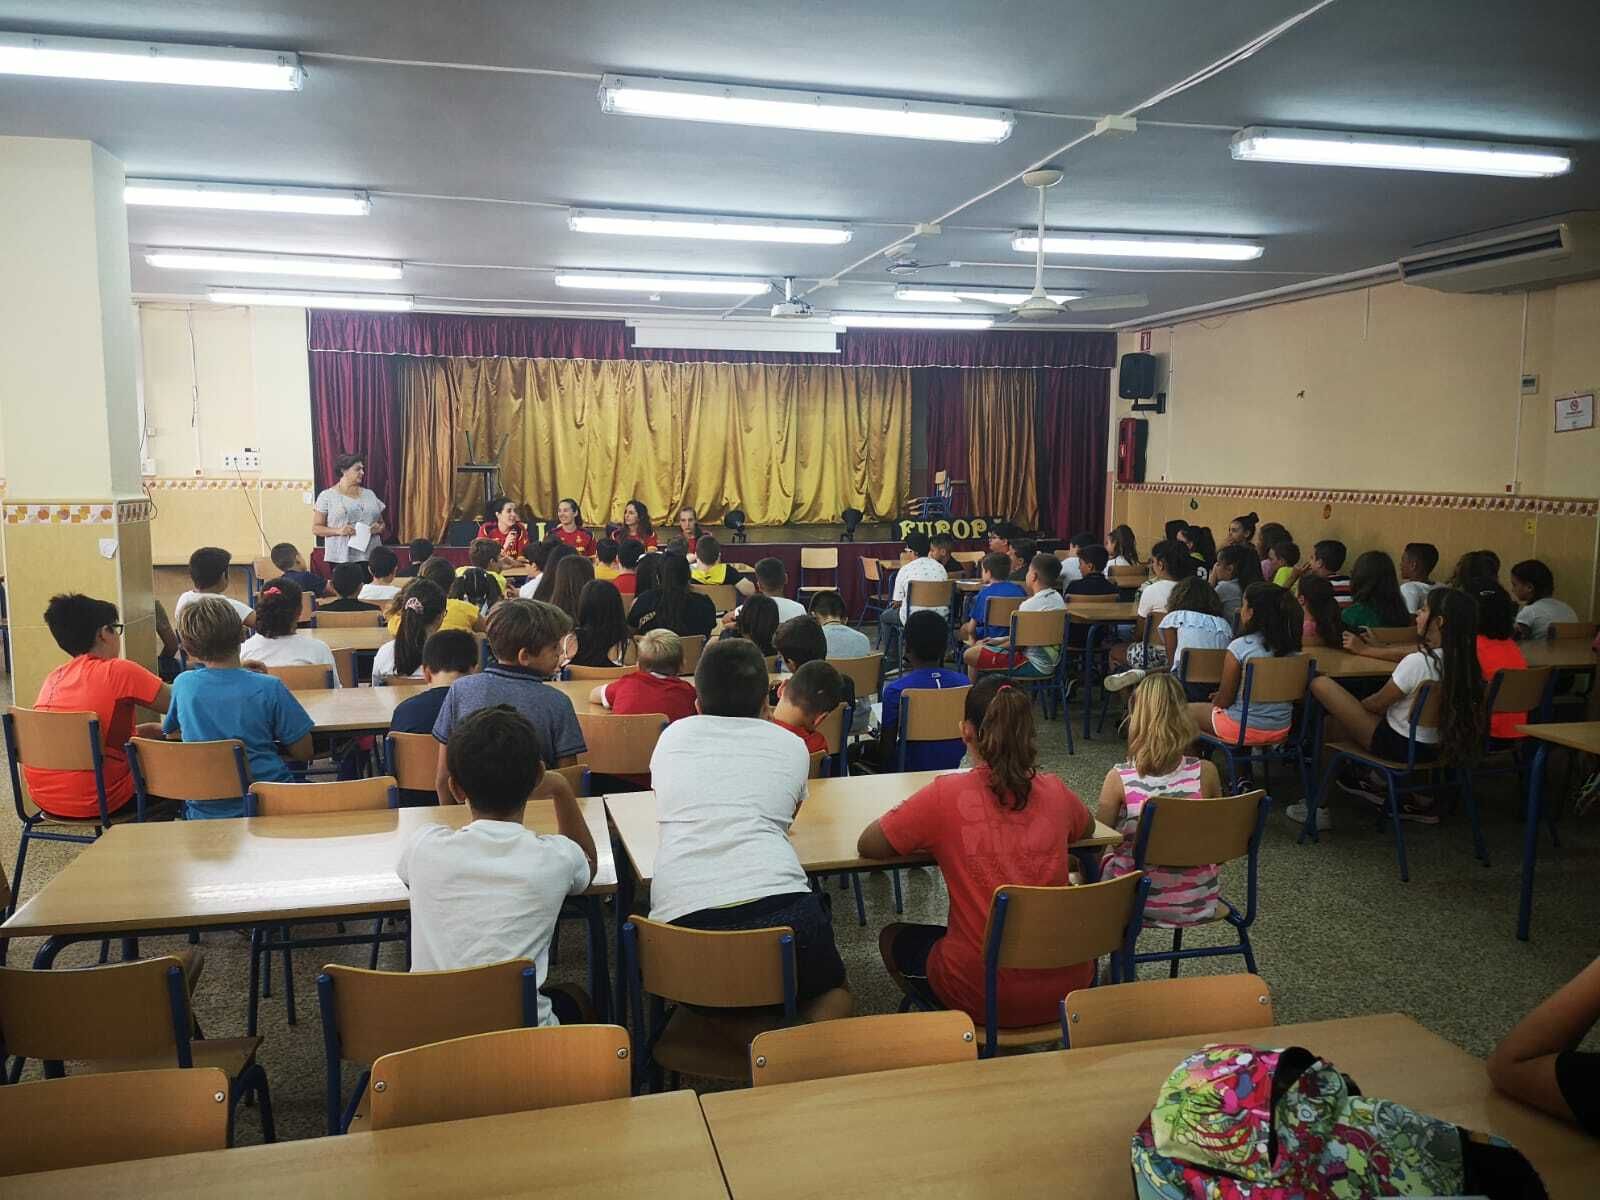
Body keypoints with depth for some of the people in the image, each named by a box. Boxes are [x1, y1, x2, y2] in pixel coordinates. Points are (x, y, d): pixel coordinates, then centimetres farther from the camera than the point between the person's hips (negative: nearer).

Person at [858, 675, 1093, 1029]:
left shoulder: (946, 795, -14)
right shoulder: (1053, 790, -2)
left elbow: (866, 846, -2)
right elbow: (1086, 827, 21)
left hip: (985, 996, -3)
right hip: (1068, 986, 4)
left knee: (893, 937, 24)